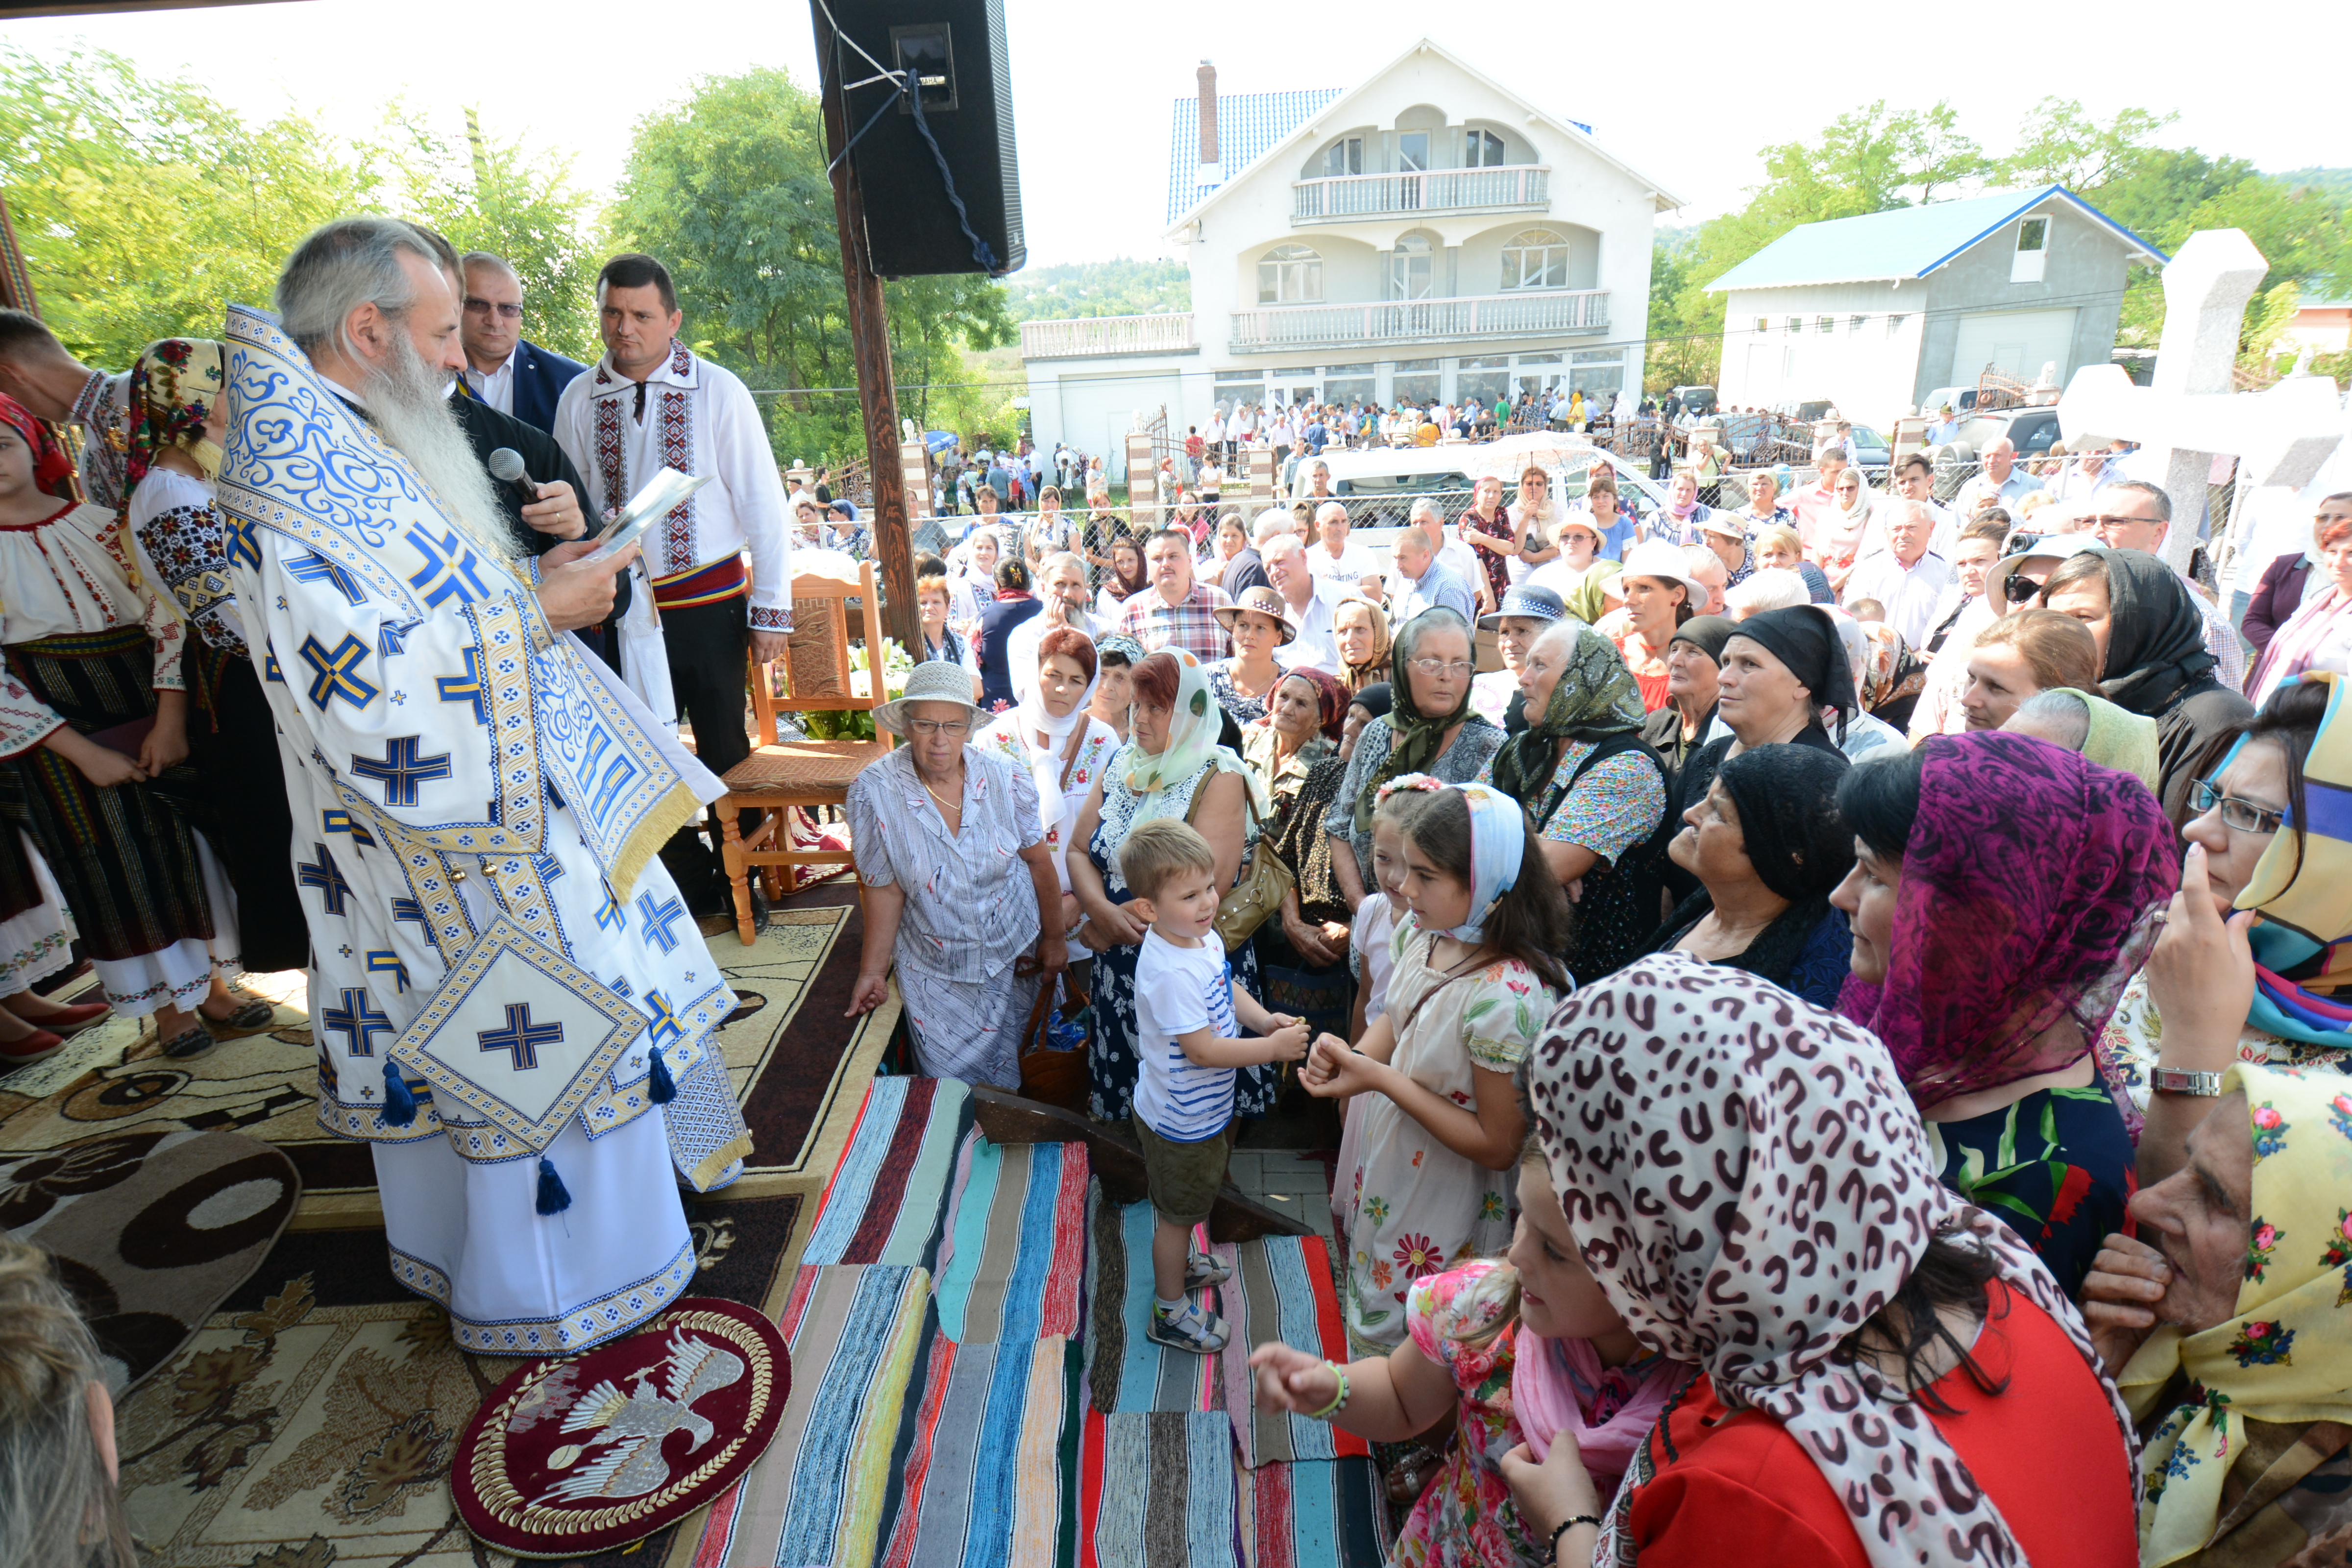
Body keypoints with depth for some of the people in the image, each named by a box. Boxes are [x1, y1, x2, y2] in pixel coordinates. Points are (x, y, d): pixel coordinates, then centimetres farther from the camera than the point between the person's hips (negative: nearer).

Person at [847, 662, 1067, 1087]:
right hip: (935, 971, -1)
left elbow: (1038, 859, -2)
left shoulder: (1005, 776, -14)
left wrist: (1054, 936, 6)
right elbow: (885, 889, -10)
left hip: (1016, 955, 2)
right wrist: (873, 970, -5)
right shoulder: (873, 792, -18)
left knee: (1010, 1072, 16)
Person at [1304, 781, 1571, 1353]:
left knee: (1401, 1337, 17)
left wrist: (1382, 1079, -28)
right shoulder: (1422, 934, -12)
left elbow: (1498, 1147, -25)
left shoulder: (1506, 999, -34)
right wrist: (1352, 1057, -15)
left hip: (1439, 1212, -7)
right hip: (1387, 1174, 7)